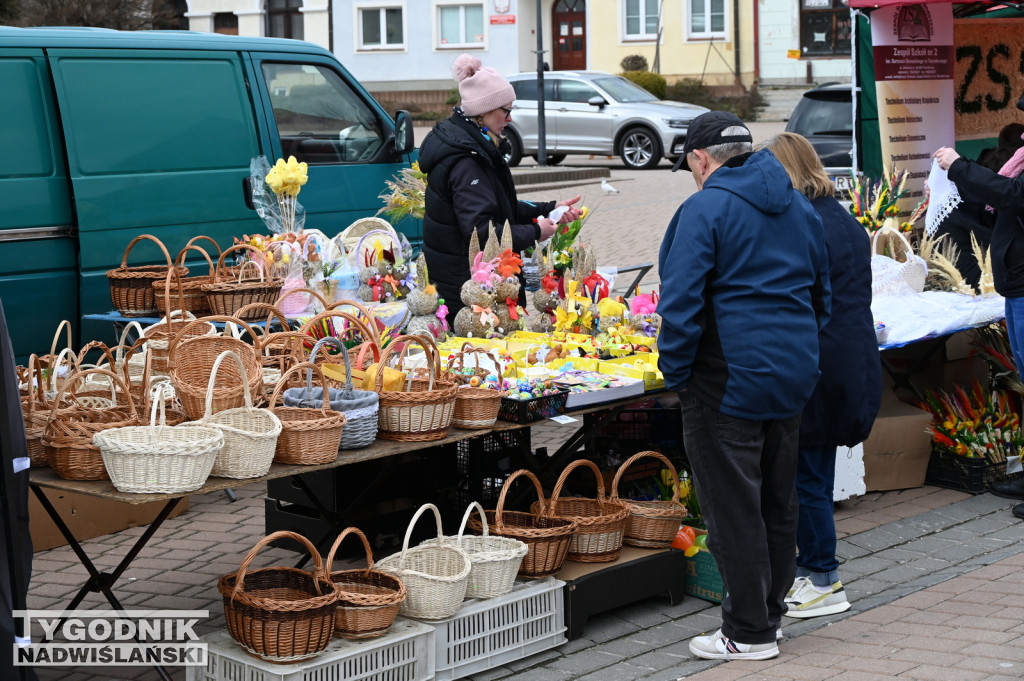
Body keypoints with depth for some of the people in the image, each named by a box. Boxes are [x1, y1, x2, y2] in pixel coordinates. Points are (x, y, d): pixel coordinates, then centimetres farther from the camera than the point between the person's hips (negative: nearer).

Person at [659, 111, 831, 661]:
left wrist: (677, 374, -9)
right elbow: (820, 291, 20)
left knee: (733, 510, 0)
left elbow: (681, 303, -18)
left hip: (728, 382, -8)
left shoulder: (704, 209, -12)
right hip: (792, 378, 8)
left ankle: (749, 632, 6)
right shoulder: (799, 207, 12)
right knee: (777, 503, 17)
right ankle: (769, 610, 27)